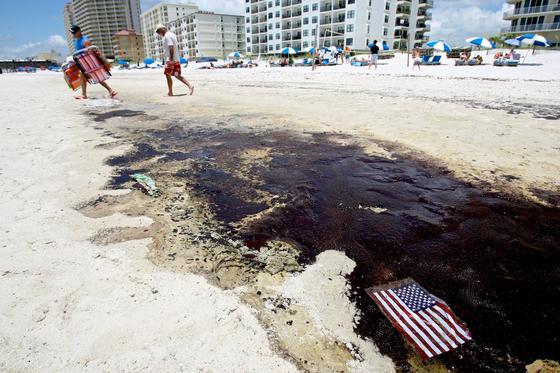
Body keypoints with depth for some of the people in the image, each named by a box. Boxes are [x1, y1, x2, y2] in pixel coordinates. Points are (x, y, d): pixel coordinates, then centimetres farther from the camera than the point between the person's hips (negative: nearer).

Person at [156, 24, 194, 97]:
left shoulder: (167, 36, -13)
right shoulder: (172, 34, 16)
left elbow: (171, 47, -22)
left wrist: (171, 59, -25)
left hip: (171, 60, -9)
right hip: (176, 59, 9)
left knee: (168, 75, 0)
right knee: (177, 75, 10)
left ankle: (170, 92, 5)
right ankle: (190, 85, -2)